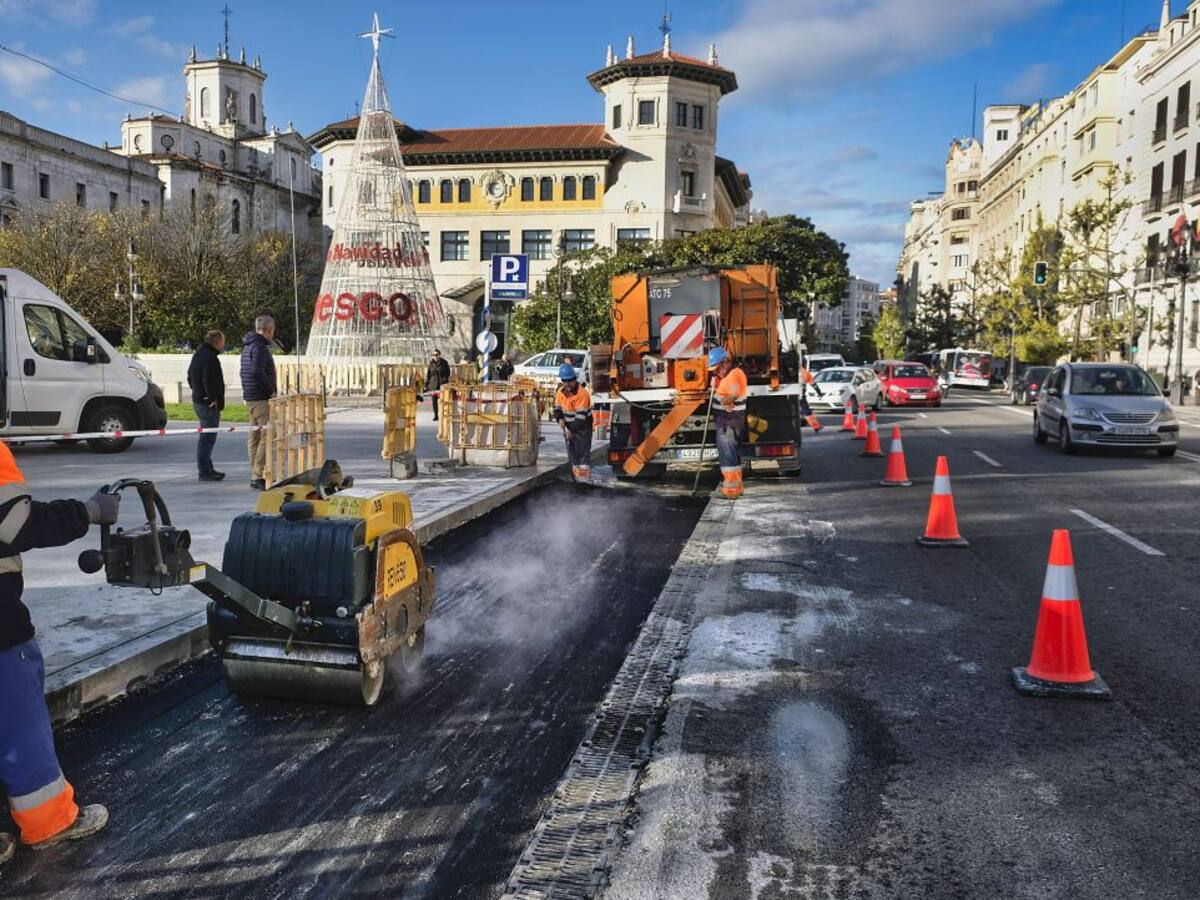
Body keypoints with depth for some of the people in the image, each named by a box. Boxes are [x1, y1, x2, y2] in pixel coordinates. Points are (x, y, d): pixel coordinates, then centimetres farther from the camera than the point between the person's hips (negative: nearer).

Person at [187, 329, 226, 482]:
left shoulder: (197, 355, 17)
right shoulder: (210, 358, -17)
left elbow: (190, 377, 24)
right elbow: (208, 381, -24)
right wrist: (212, 398, -18)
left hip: (198, 400, 11)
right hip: (209, 404, -11)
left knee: (206, 437, 17)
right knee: (207, 438, -7)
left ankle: (207, 469, 24)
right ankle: (205, 472, -5)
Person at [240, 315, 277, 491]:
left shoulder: (247, 345, 17)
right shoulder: (260, 347, -14)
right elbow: (257, 373, -25)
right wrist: (271, 391, -15)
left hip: (249, 397, 10)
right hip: (261, 398, -10)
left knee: (254, 437, 12)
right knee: (267, 436, -10)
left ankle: (255, 476, 17)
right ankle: (258, 476, -14)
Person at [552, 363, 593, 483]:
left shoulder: (582, 394, -22)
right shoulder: (561, 392, 0)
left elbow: (581, 416, -24)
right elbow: (557, 408, 8)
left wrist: (572, 430, -25)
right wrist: (560, 419, -13)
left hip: (582, 427, -7)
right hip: (568, 426, 7)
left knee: (583, 452, -10)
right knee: (572, 453, 11)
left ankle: (585, 478, -9)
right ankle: (577, 477, 19)